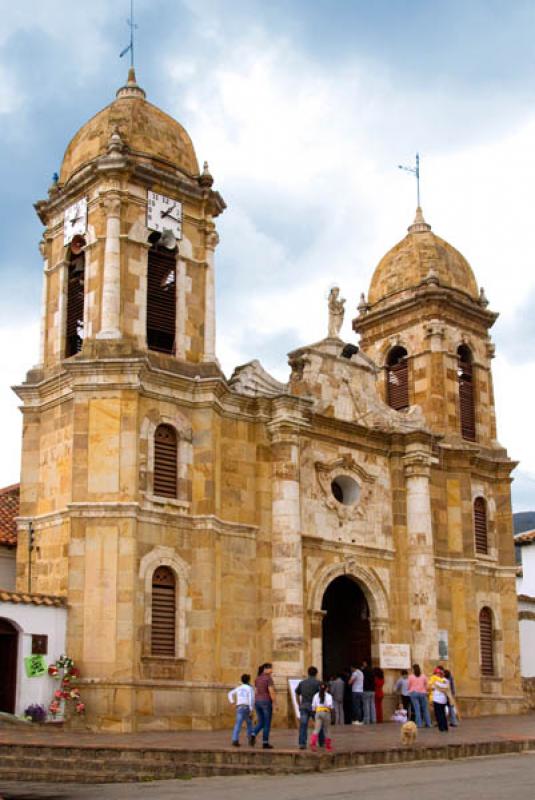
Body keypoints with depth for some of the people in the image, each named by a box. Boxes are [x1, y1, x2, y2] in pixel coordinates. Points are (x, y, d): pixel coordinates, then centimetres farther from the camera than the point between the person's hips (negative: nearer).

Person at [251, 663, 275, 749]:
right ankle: (265, 743, 5)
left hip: (258, 702, 7)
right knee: (267, 723, 4)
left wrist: (256, 704, 18)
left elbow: (256, 692, 13)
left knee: (261, 722, 14)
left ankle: (253, 735, -10)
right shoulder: (269, 678, -12)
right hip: (266, 702, -7)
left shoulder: (257, 678, 11)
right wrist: (274, 703, -11)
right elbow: (271, 692, -17)